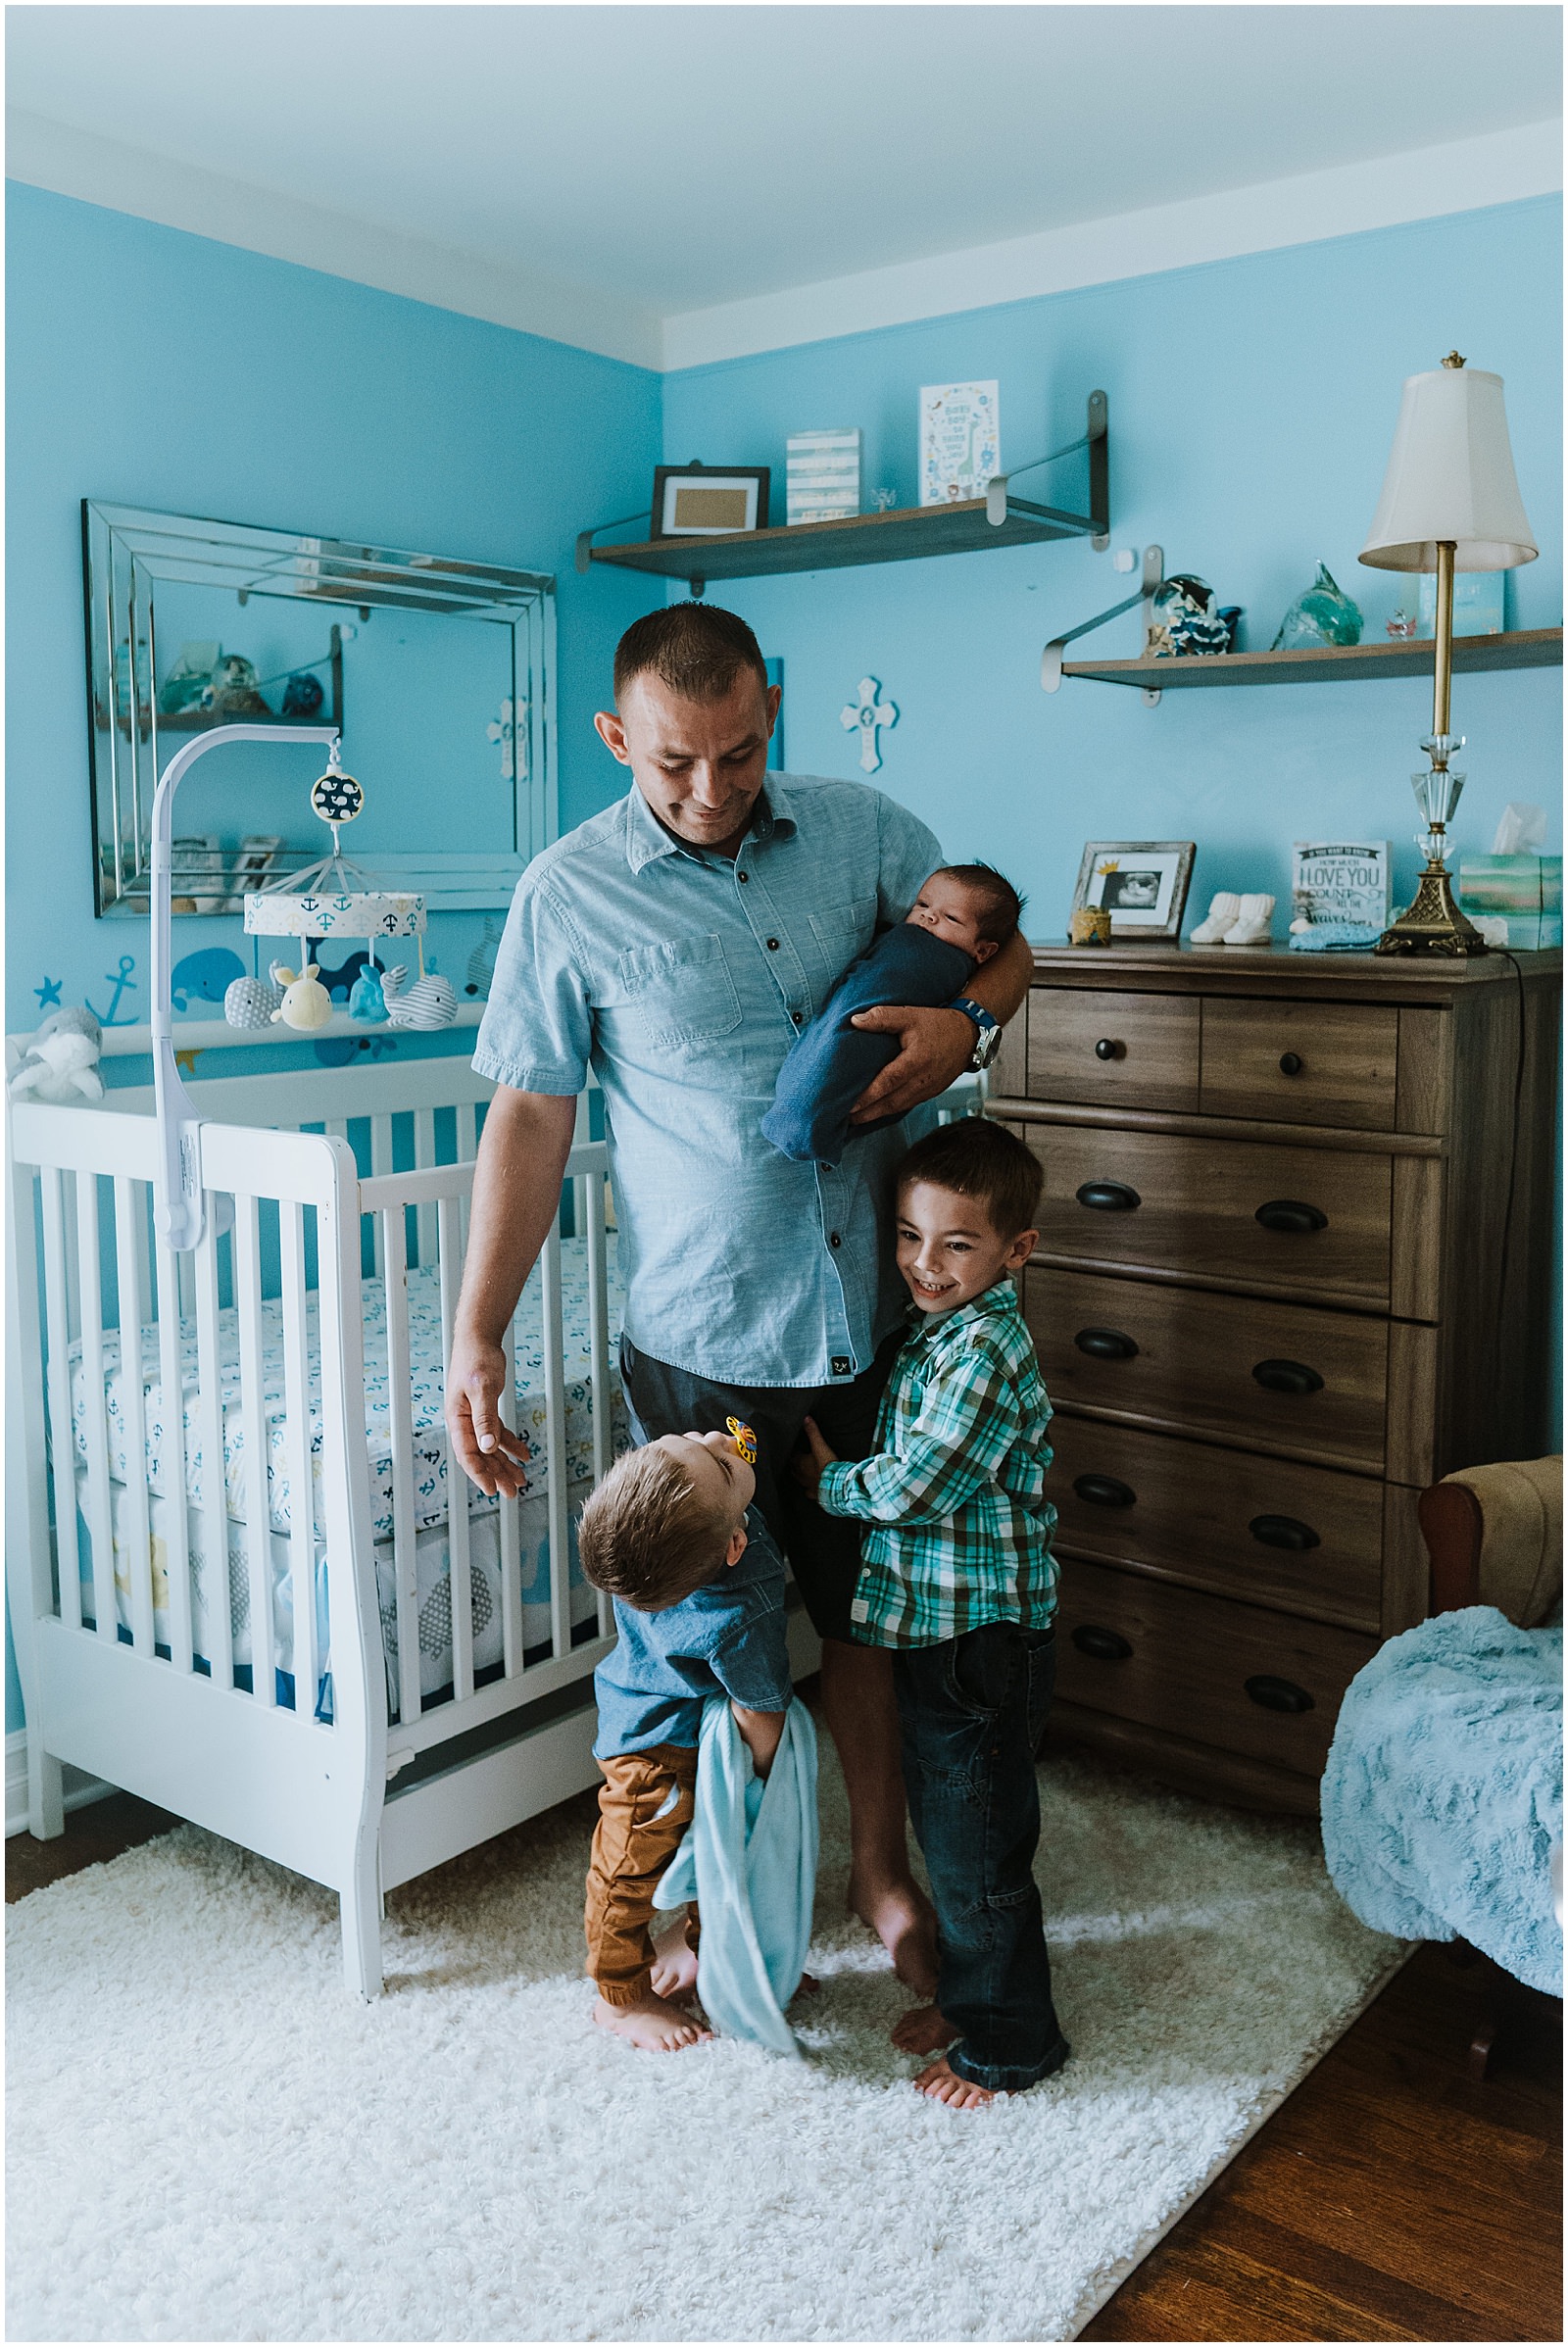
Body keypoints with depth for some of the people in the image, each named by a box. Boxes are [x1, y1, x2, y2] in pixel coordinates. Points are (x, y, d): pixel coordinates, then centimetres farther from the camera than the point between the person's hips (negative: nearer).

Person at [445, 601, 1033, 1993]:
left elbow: (1004, 946, 14)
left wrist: (967, 1020, -11)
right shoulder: (570, 896, -6)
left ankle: (882, 1866, 38)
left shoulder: (860, 829, 2)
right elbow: (530, 1117, -3)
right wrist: (477, 1336, -7)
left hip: (879, 1316, 3)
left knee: (872, 1606, 17)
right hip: (705, 1344, -2)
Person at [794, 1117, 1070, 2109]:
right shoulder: (937, 1330, 7)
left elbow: (911, 1486, -24)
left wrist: (826, 1481, -8)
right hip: (933, 1626, 10)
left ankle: (1010, 2040, 22)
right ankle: (972, 1991, 40)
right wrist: (841, 1470, 0)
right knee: (946, 1823, 22)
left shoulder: (988, 1350, -24)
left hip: (983, 1642, -10)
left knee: (977, 1843, 4)